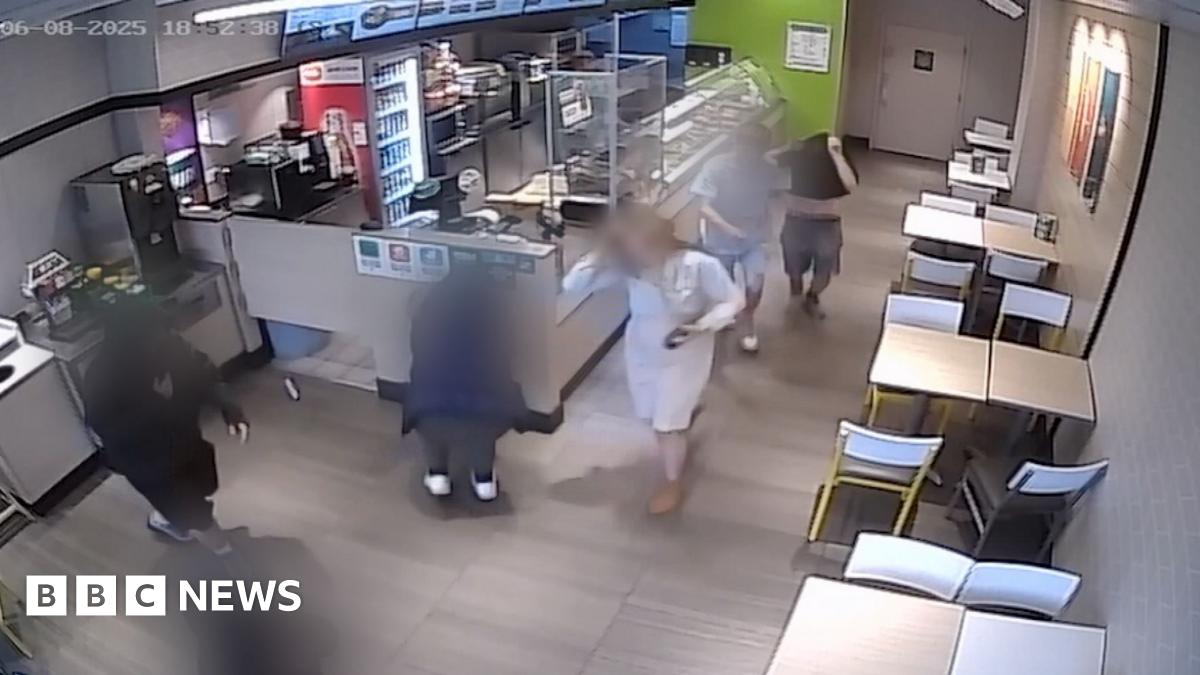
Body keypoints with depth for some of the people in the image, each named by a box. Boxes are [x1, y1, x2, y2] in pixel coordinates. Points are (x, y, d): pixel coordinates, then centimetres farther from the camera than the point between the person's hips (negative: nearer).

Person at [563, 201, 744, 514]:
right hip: (641, 351, 4)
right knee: (652, 415, 23)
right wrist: (600, 258, -34)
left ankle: (673, 484, 30)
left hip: (684, 356, -4)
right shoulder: (628, 265, -20)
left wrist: (701, 327, -30)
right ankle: (687, 411, 60)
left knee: (667, 425, 0)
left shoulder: (699, 265, -29)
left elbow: (734, 300, -15)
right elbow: (572, 285, -19)